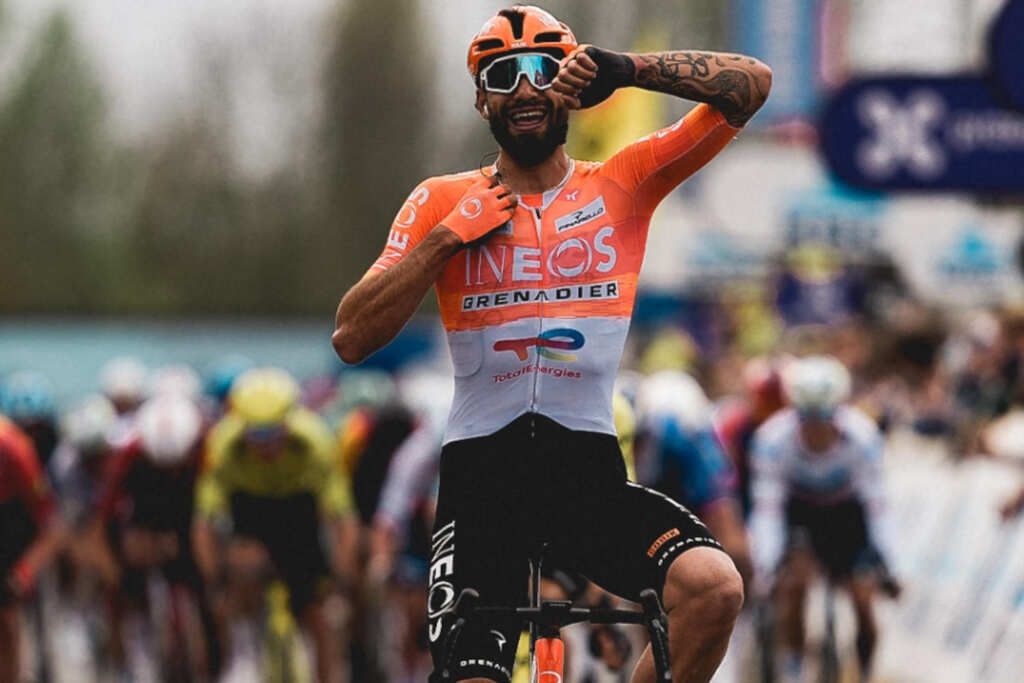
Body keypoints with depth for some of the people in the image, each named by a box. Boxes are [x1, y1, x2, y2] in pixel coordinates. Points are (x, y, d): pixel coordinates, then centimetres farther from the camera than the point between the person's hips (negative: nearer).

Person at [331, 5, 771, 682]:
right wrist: (446, 238, -7)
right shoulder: (444, 202, 8)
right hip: (482, 470, 0)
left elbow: (750, 84, -1)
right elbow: (352, 338, 0)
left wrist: (624, 68, -13)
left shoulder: (623, 183, 8)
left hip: (589, 466, 0)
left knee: (713, 586, -26)